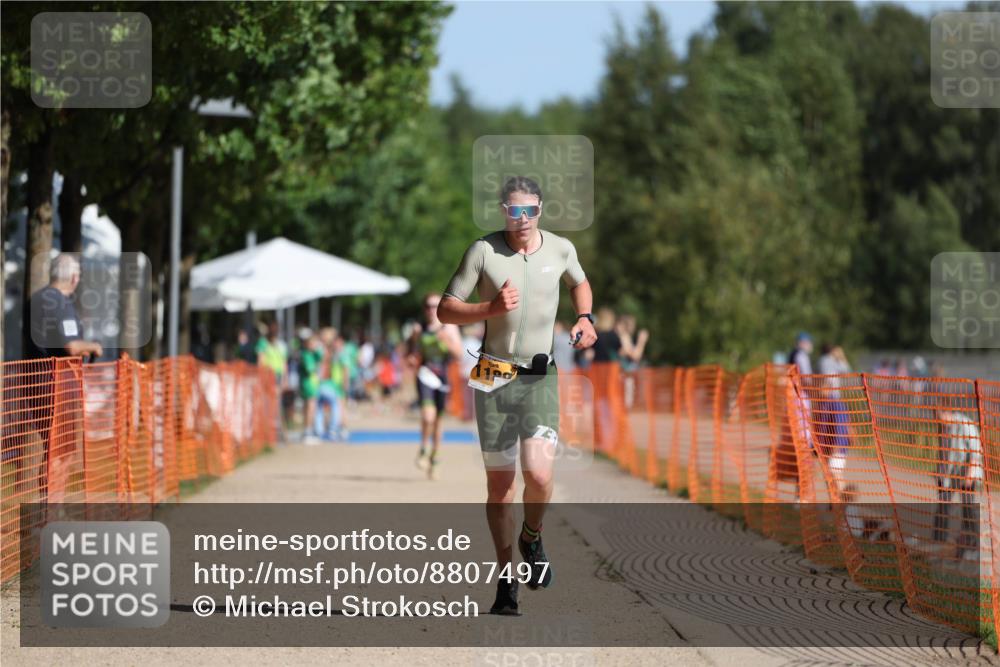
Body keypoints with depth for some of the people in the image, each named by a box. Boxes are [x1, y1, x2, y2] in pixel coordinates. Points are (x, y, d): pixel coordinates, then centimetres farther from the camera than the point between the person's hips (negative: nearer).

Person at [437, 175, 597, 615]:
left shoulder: (561, 249, 3)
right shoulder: (483, 251, -5)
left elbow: (579, 283, 27)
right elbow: (445, 310, -2)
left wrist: (585, 319, 8)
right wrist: (491, 308, -18)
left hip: (541, 378, 1)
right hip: (495, 377, -1)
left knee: (538, 476, -18)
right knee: (499, 484, 2)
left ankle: (532, 538, 14)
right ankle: (507, 579, 15)